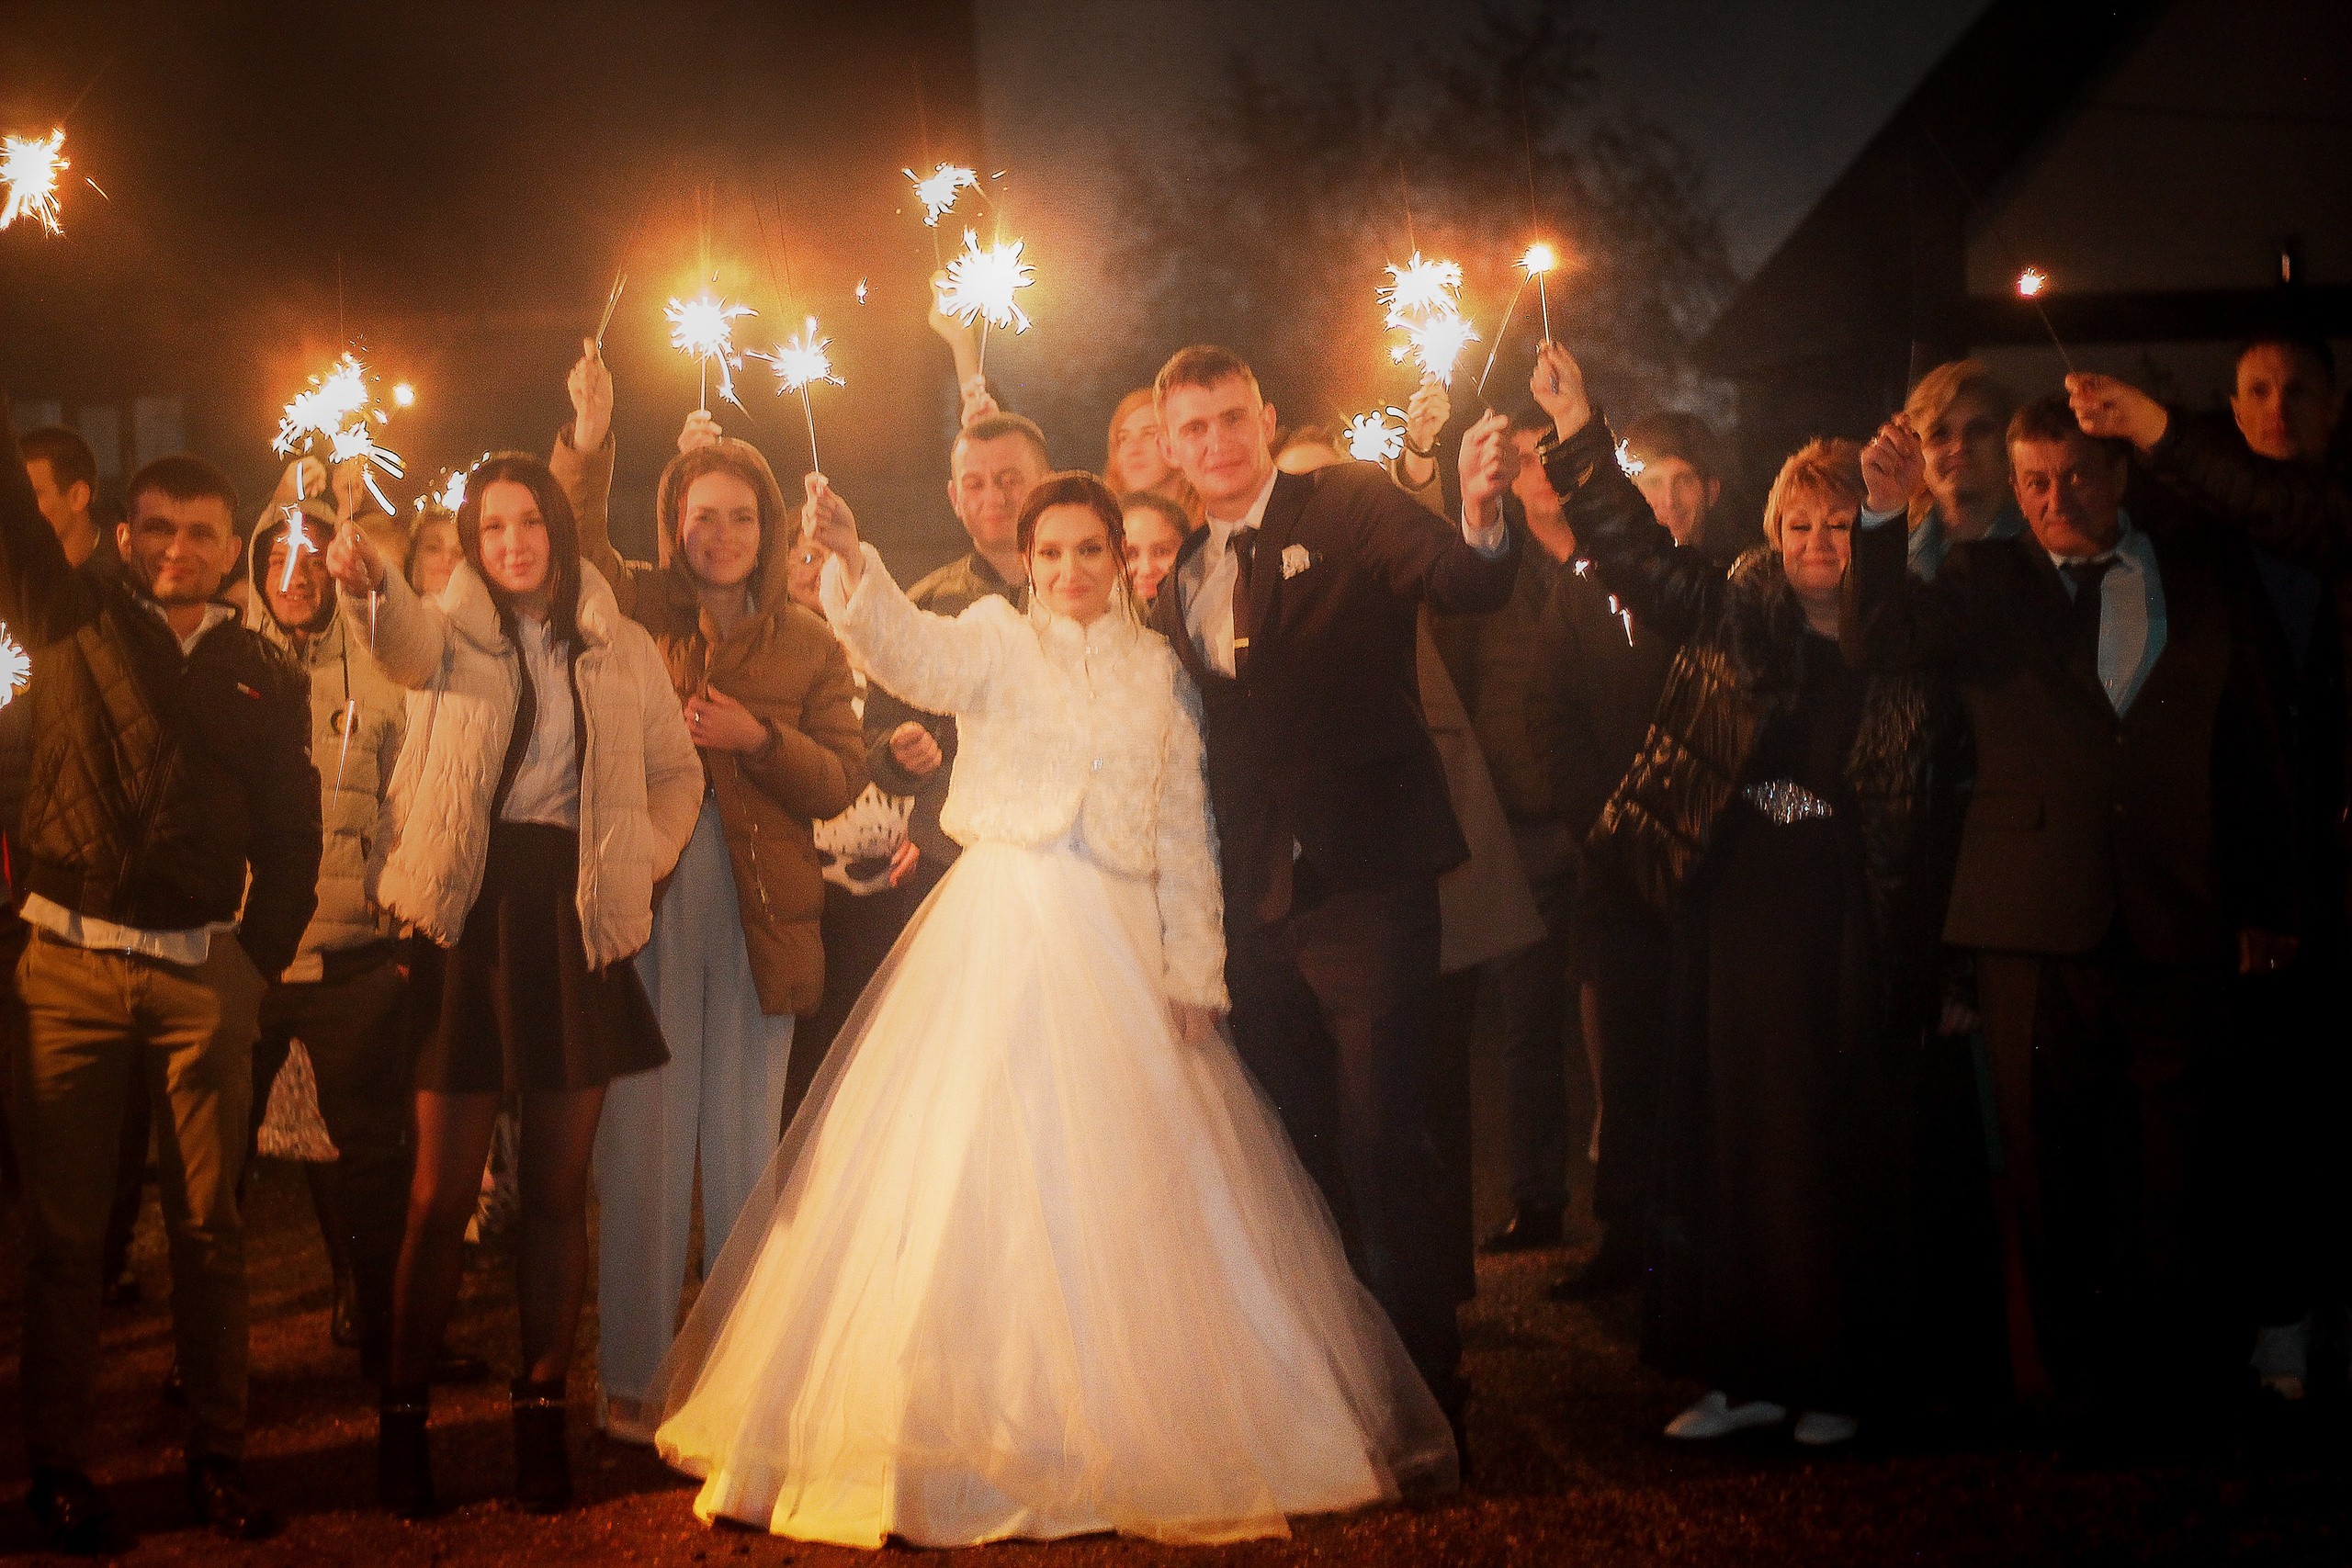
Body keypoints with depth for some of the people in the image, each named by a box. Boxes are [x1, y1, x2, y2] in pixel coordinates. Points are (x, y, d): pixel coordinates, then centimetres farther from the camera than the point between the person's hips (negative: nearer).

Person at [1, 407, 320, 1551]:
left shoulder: (264, 680, 10)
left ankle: (218, 1460, 14)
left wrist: (258, 963, 4)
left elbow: (293, 843, 12)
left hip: (204, 974, 1)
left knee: (210, 1227, 5)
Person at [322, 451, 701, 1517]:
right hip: (467, 917, -2)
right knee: (441, 1191, -2)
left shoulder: (623, 652, 12)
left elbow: (676, 772, 19)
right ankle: (402, 1418, 10)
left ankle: (541, 1411, 18)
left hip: (575, 921, 2)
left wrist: (648, 856, 1)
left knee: (558, 1188, 7)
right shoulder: (454, 638, 5)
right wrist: (368, 585, -42)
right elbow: (406, 643, -19)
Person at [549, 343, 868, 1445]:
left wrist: (756, 737, -12)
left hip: (757, 918, 2)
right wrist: (586, 445, -27)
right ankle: (630, 1375, 10)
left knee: (744, 1145, 9)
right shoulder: (636, 611, 5)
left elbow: (841, 782, 4)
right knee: (642, 1143, 0)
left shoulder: (808, 645, 8)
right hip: (644, 902, -1)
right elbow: (572, 542, -12)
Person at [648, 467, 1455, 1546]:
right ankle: (966, 1430, 5)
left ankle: (1131, 1435, 16)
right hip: (1000, 932, -2)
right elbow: (913, 654, -18)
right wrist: (850, 561, -36)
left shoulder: (1157, 670, 12)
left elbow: (1183, 832, 11)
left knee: (1120, 1187, 4)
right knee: (975, 1173, -4)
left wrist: (1192, 971, 3)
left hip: (1118, 949, 2)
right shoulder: (997, 639, 4)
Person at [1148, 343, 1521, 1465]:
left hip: (1364, 885, -5)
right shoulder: (1180, 574, 14)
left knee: (1383, 1142, -6)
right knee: (1297, 1151, 13)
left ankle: (1426, 1401, 4)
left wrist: (1480, 519, -38)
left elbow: (1469, 587, -18)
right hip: (1254, 901, 6)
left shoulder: (1350, 507, -1)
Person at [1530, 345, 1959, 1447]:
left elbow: (1924, 826, 3)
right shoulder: (1736, 620, 5)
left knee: (1836, 1158, 4)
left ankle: (1835, 1378, 16)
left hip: (1845, 939, -1)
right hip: (1732, 917, 2)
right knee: (1728, 1143, 6)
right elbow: (1637, 554, -5)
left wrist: (1922, 976, -1)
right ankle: (1743, 1372, 16)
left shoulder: (1905, 657, 3)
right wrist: (1577, 431, -17)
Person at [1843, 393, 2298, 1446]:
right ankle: (2070, 1387, 17)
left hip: (2175, 923, 1)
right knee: (2050, 1172, 5)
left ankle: (2172, 1390, 16)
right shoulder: (1987, 584, 8)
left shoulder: (2206, 577, 11)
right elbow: (1873, 642, -8)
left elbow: (2252, 752, 13)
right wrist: (1885, 519, -21)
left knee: (2172, 1176, 3)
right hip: (2037, 926, 0)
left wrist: (2266, 905, 10)